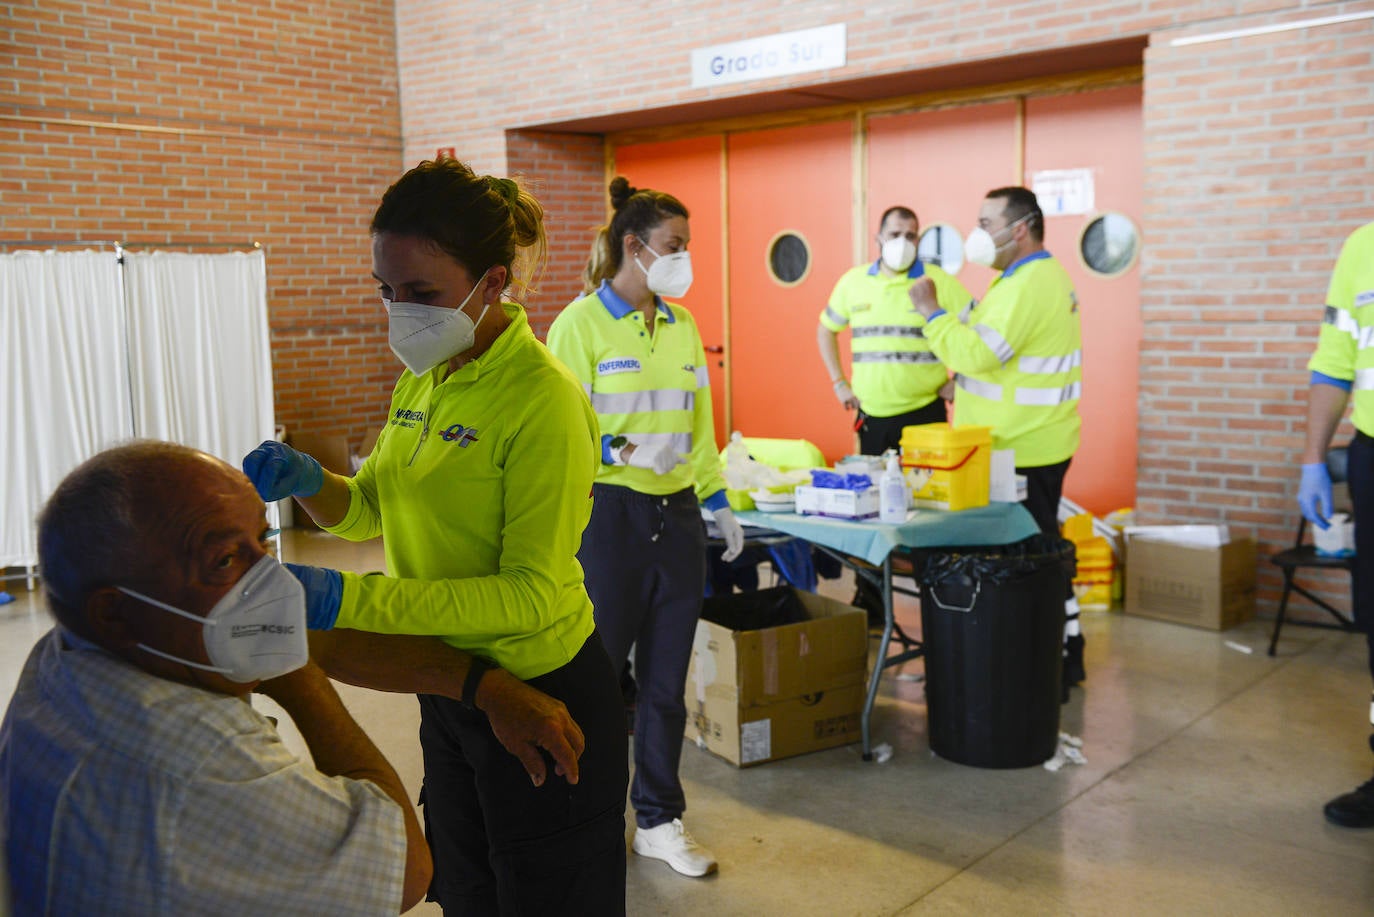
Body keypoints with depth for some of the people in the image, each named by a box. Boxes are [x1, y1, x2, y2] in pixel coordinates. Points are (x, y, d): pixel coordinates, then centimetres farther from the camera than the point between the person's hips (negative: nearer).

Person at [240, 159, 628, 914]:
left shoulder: (542, 399, -24)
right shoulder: (422, 382, 2)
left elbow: (531, 593, -28)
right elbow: (369, 509, 12)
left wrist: (349, 600, -35)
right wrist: (307, 481, -10)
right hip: (449, 688, 8)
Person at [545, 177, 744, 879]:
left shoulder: (683, 325, 11)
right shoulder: (580, 324, -7)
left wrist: (718, 501, 14)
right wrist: (621, 450, -25)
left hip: (676, 516, 6)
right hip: (608, 513, -5)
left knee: (666, 682, 12)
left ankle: (660, 821, 27)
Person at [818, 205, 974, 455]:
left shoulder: (938, 281, -4)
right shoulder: (852, 281, 6)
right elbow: (826, 330, 19)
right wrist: (839, 383, 12)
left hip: (924, 414, -3)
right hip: (870, 416, 3)